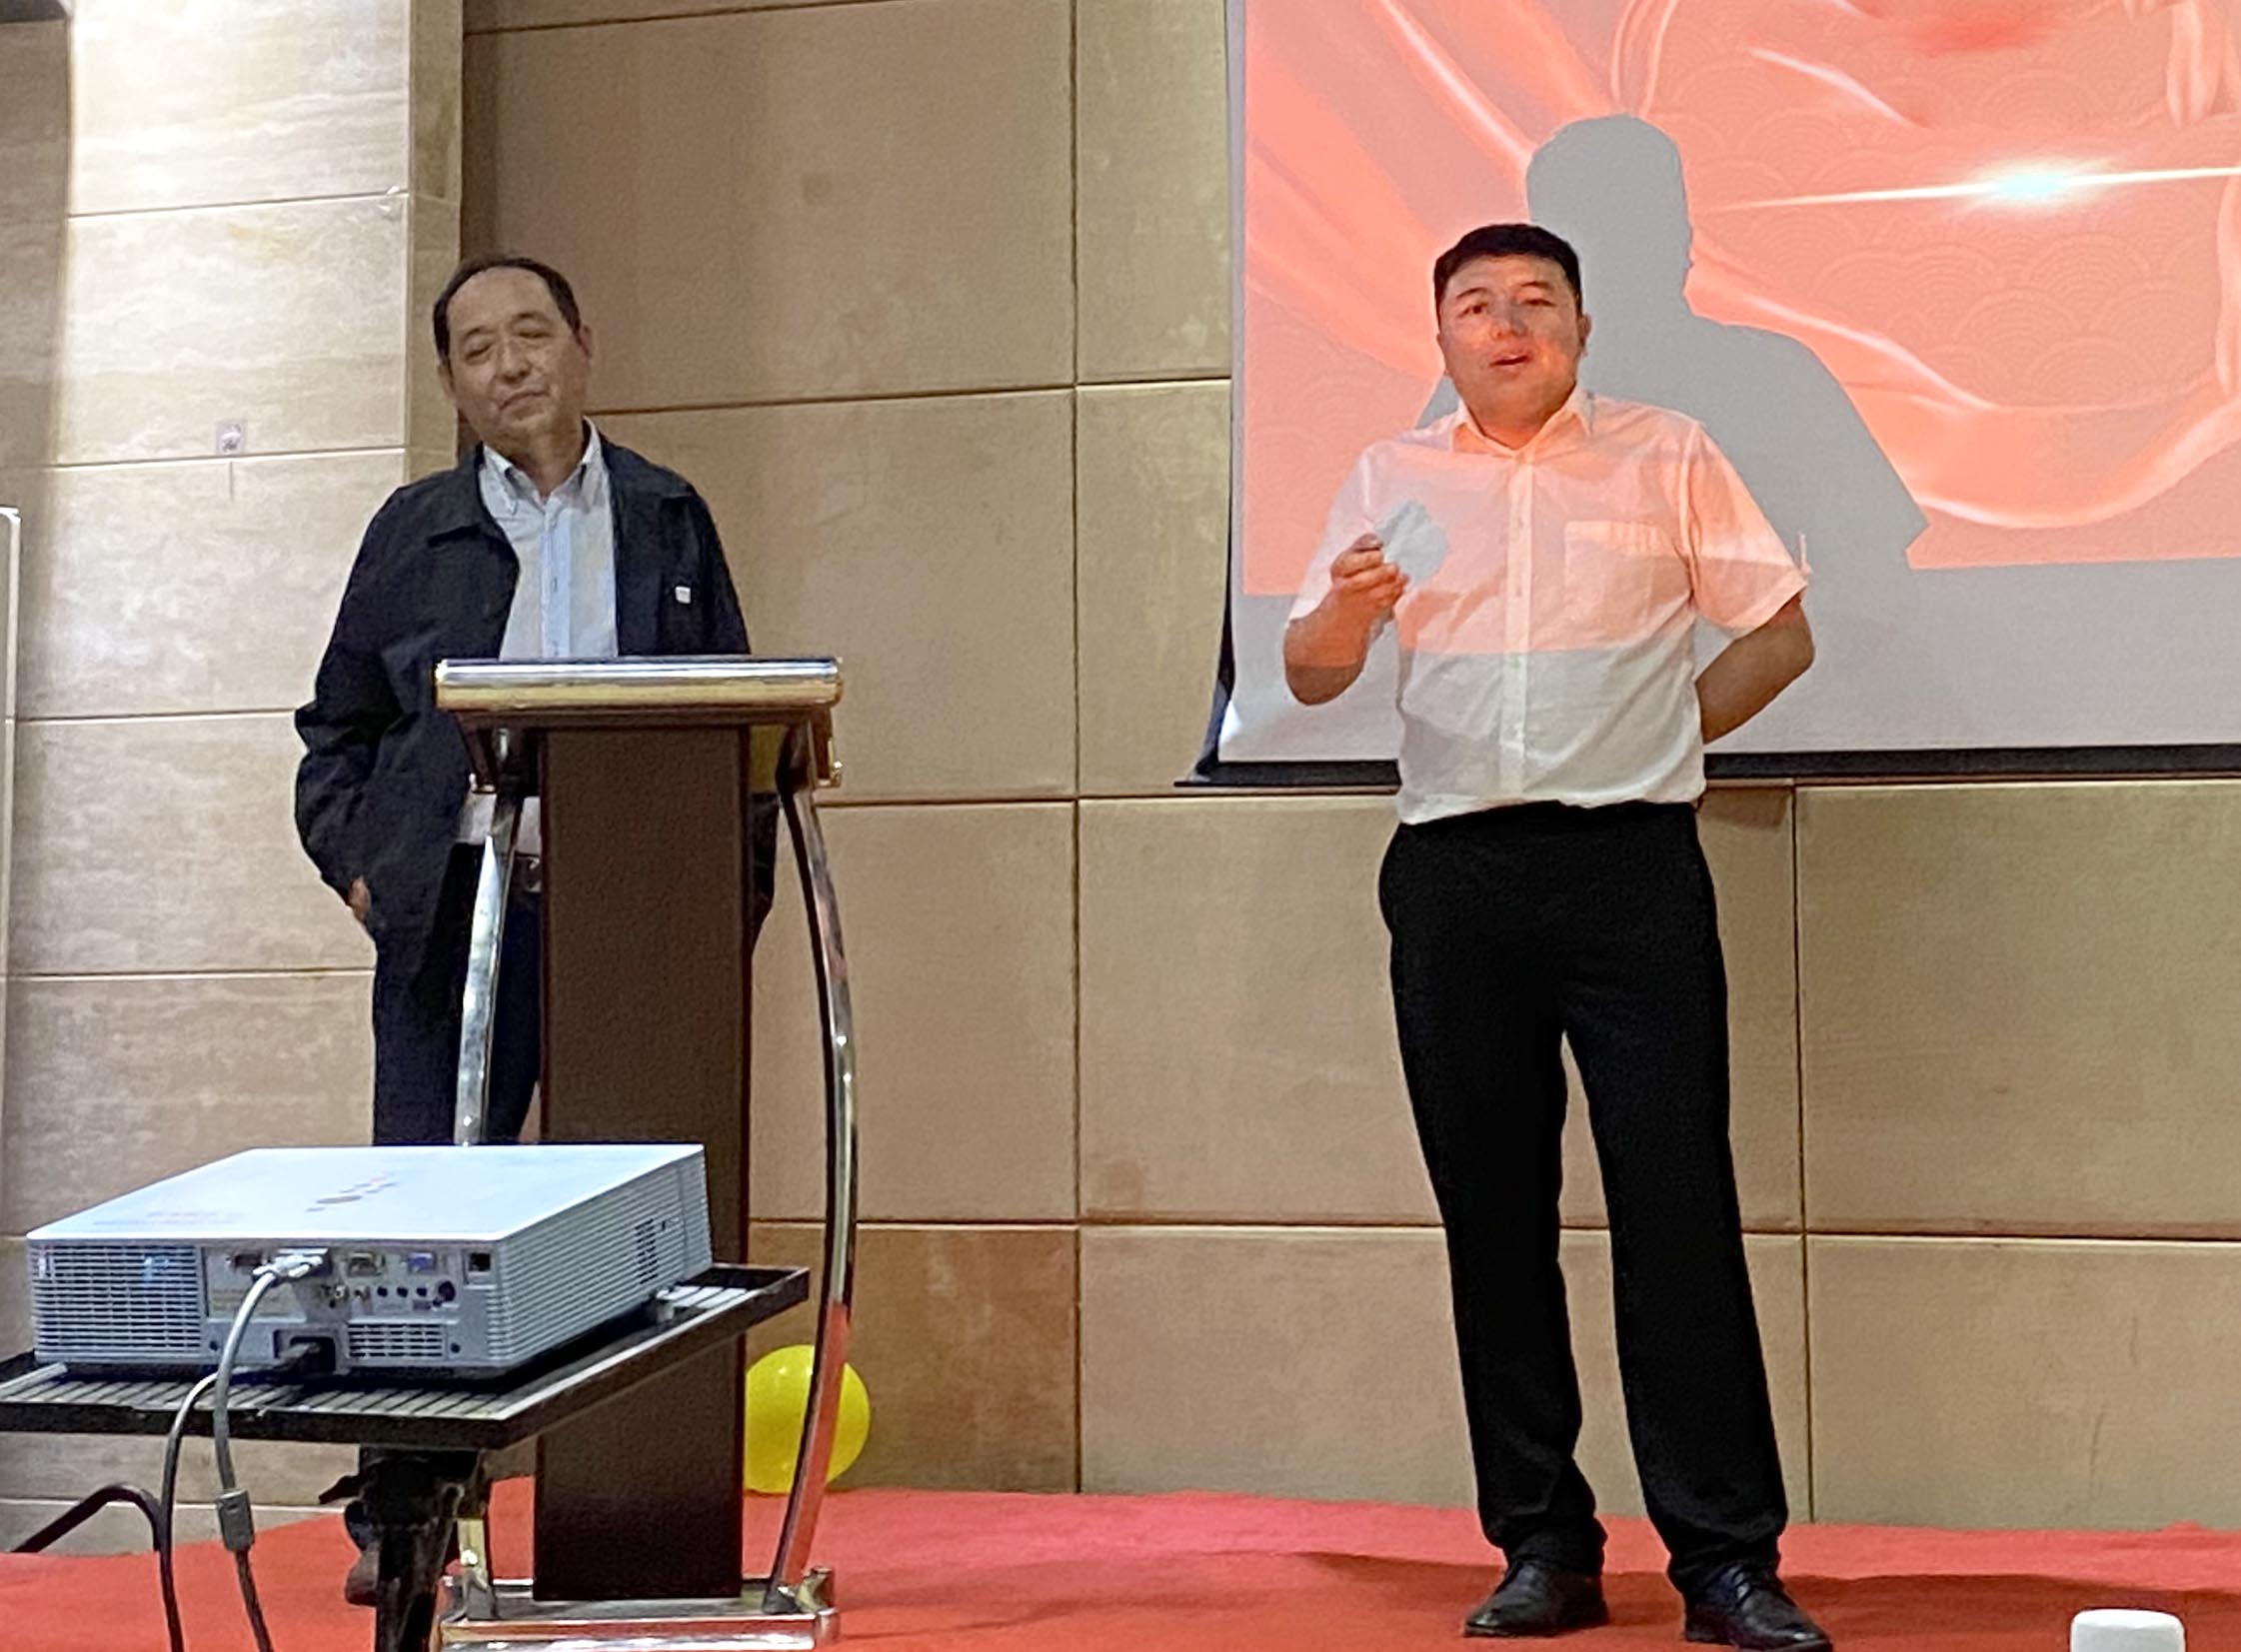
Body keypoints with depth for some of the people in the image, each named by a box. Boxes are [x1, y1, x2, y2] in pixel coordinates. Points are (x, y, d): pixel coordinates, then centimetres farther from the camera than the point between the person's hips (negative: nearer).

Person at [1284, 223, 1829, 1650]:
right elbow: (1310, 676, 9)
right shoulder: (1391, 479, 14)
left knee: (1678, 1206, -6)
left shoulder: (1668, 457, 9)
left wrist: (1656, 740, 3)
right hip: (1455, 876, 3)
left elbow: (1780, 634, 11)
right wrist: (1344, 614, -13)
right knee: (1494, 1213, 4)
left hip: (1632, 863, -2)